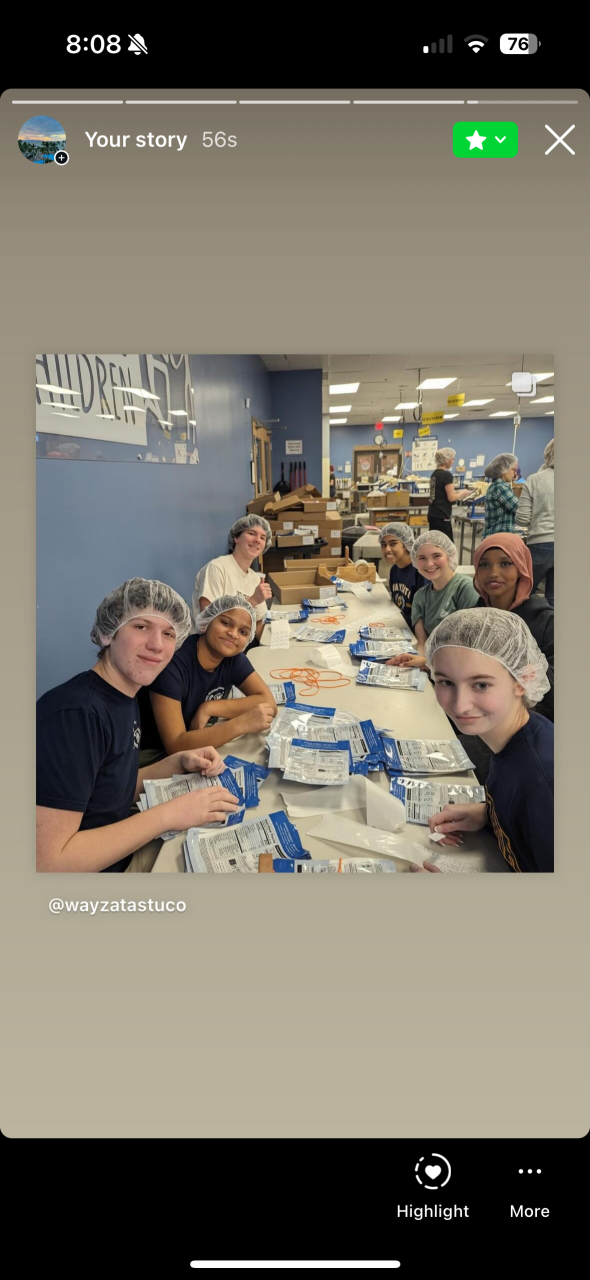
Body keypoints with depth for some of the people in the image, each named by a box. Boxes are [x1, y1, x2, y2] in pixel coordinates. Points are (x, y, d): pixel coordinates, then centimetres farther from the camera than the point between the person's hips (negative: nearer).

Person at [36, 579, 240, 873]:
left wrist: (179, 763, -2)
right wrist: (167, 815, -26)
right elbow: (47, 861, -29)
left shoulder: (124, 699, 2)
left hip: (121, 860, 8)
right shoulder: (73, 713, -26)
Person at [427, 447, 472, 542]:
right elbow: (451, 498, -16)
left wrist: (458, 492, 14)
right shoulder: (447, 475, -14)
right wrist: (463, 493, 0)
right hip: (441, 516, -9)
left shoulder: (434, 473, 11)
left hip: (433, 514, 9)